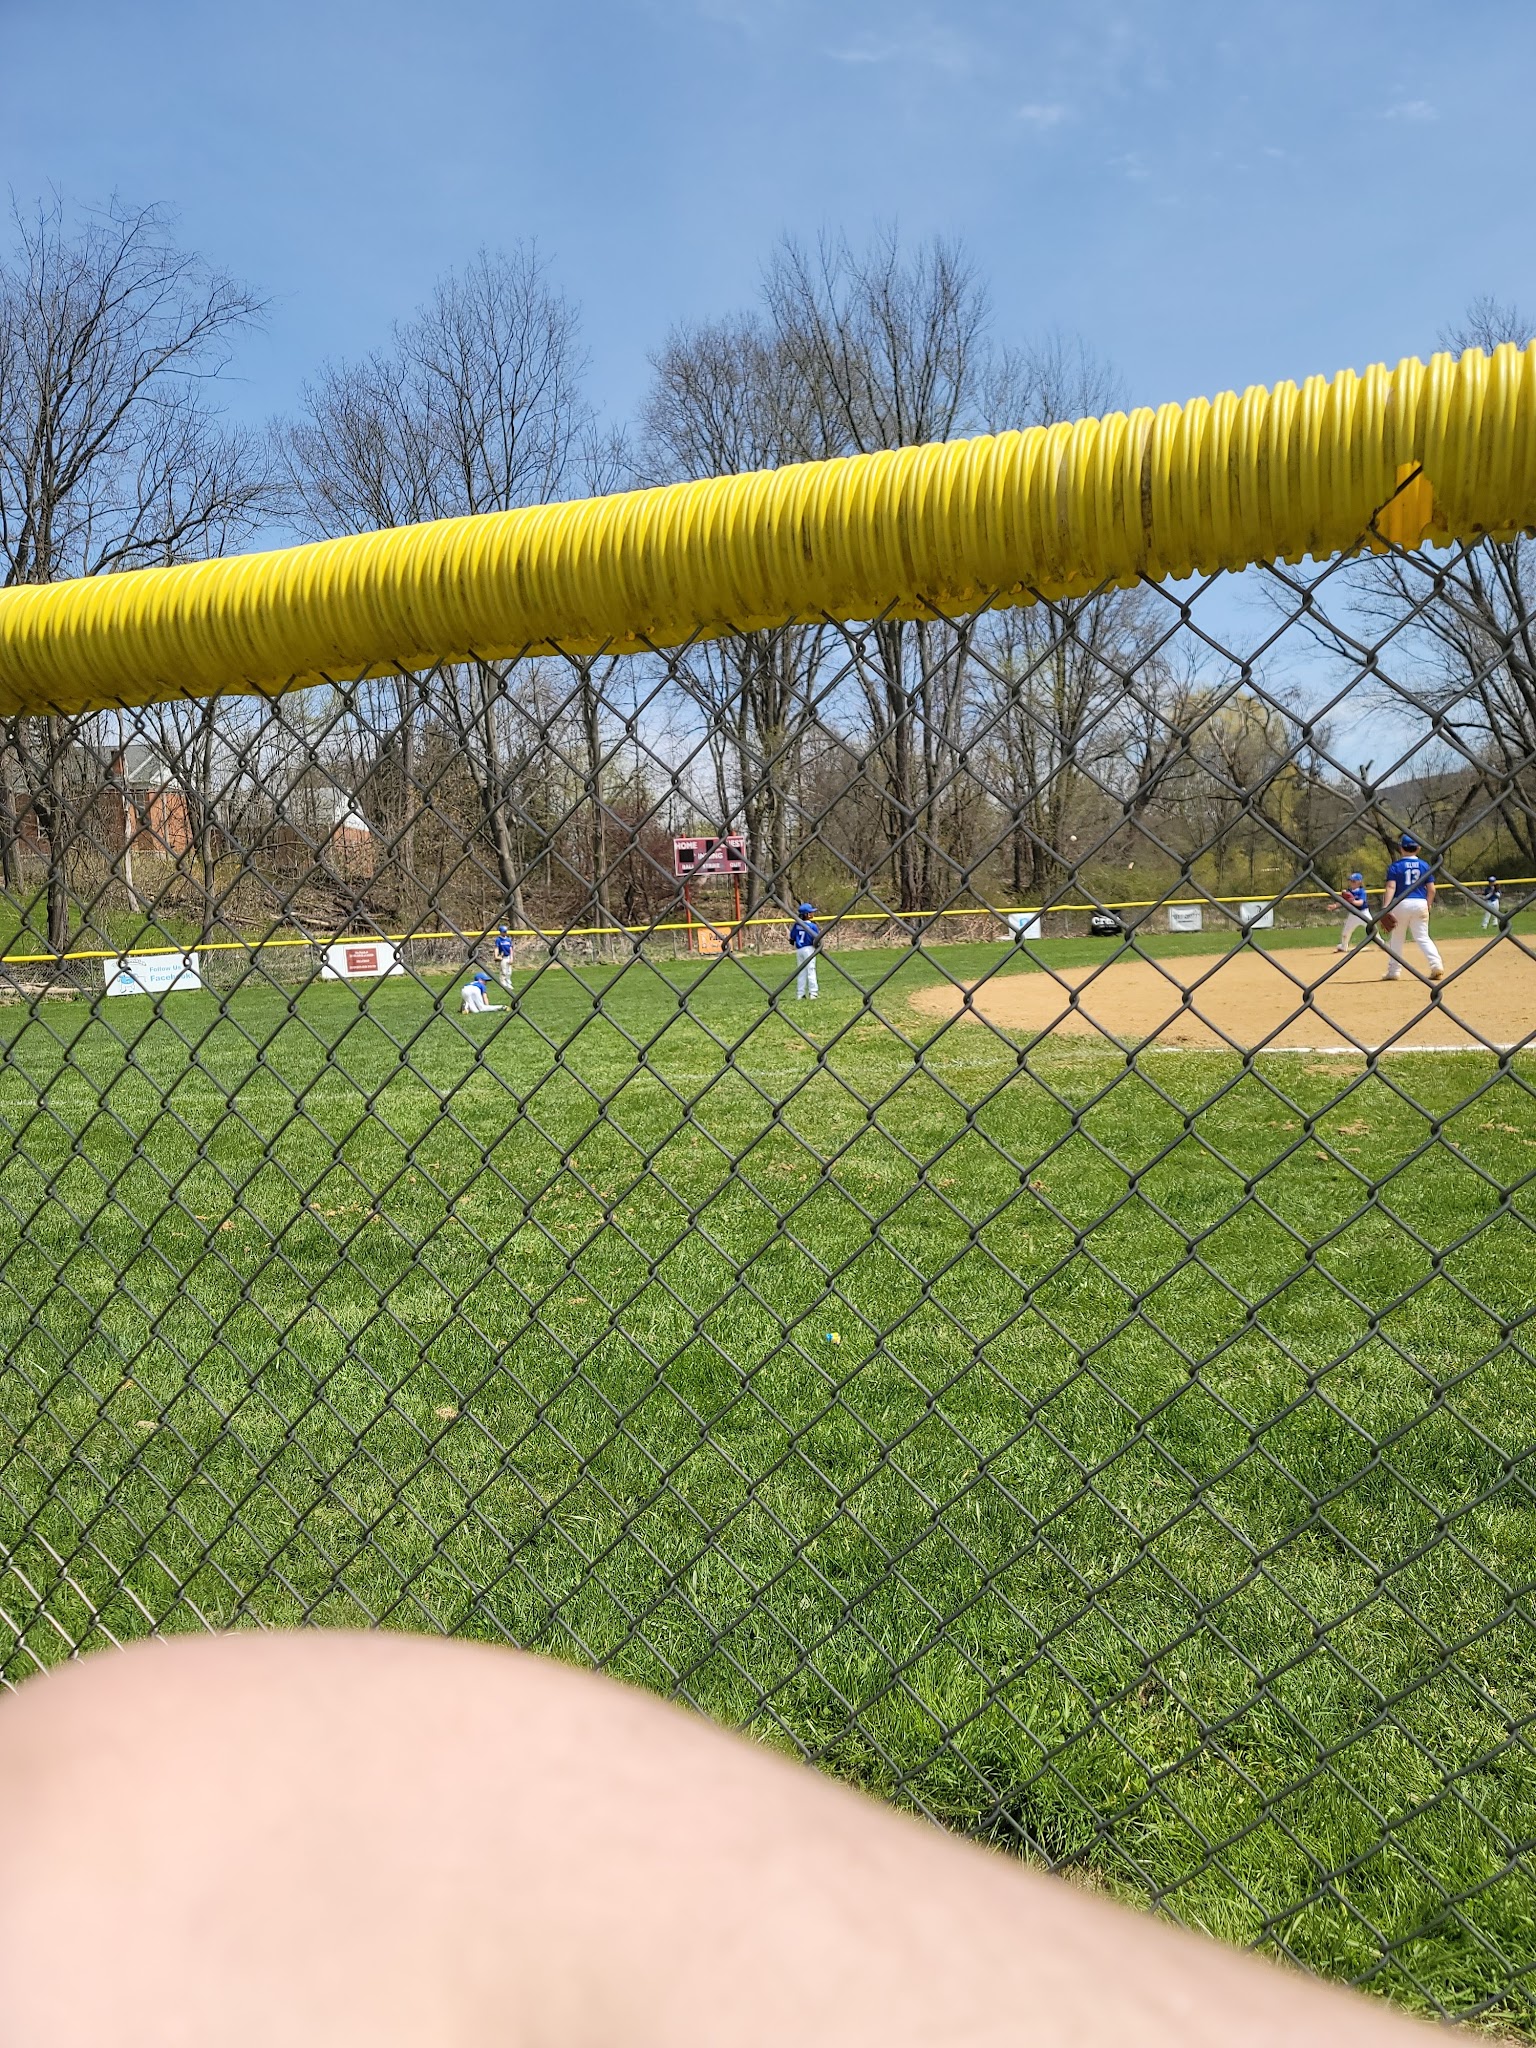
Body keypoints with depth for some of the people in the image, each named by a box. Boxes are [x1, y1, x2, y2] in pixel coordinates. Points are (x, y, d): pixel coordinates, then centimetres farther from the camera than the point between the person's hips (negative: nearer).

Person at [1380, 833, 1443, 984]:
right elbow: (1431, 889, 5)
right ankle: (1436, 965, -12)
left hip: (1400, 904, -2)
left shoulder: (1395, 866, -1)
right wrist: (1429, 905, 20)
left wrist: (1385, 908, -18)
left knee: (1396, 939, 9)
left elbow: (1391, 887, -12)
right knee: (1423, 937, 6)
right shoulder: (1424, 865, 7)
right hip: (1420, 903, 2)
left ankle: (1394, 971, 10)